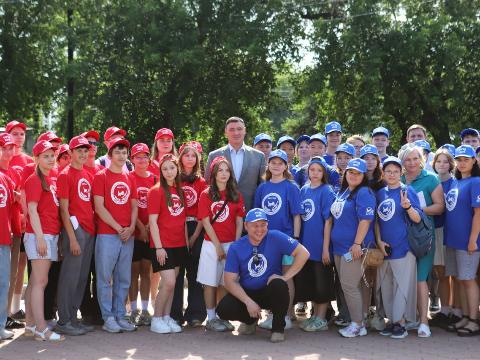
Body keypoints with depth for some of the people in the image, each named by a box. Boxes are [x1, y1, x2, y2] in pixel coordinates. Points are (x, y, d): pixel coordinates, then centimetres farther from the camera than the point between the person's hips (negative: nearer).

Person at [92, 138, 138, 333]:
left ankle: (120, 316, 17)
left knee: (124, 279, 9)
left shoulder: (129, 178, 14)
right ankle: (108, 318, 5)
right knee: (105, 278, -1)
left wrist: (131, 228, -2)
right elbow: (99, 207, -9)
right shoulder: (101, 177, -2)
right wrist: (118, 228, -12)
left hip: (128, 236, 6)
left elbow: (134, 206, 15)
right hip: (107, 235, -5)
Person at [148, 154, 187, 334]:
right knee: (169, 282, -11)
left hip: (179, 245, 6)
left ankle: (166, 317, 18)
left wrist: (186, 242, 11)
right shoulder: (156, 191, -7)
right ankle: (156, 319, 1)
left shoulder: (180, 191, 11)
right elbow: (152, 221, -11)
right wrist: (158, 247, -16)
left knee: (171, 283, 9)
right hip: (163, 245, -6)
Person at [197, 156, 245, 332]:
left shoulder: (236, 195, 7)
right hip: (211, 244, -2)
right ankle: (211, 319, 7)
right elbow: (206, 222, -5)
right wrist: (218, 245, -9)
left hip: (231, 244, 3)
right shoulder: (206, 195, -1)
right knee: (210, 282, 1)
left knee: (225, 282, 7)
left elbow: (239, 222, 6)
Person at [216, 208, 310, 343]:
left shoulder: (276, 238, -11)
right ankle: (251, 320, 14)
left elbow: (303, 253, -14)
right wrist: (248, 302, -21)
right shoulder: (236, 248, -6)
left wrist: (285, 277, -20)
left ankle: (278, 328, -9)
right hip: (246, 293, 2)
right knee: (224, 309, -23)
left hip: (270, 292, -2)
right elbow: (230, 281, -9)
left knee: (278, 285, -35)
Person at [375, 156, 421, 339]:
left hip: (403, 247, -5)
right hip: (384, 248, 5)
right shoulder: (380, 193, 10)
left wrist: (408, 206, -28)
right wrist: (379, 241, 1)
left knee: (402, 286, -4)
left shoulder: (407, 191, -4)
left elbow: (417, 219, -9)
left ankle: (401, 323, 3)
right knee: (386, 287, 10)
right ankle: (391, 321, 20)